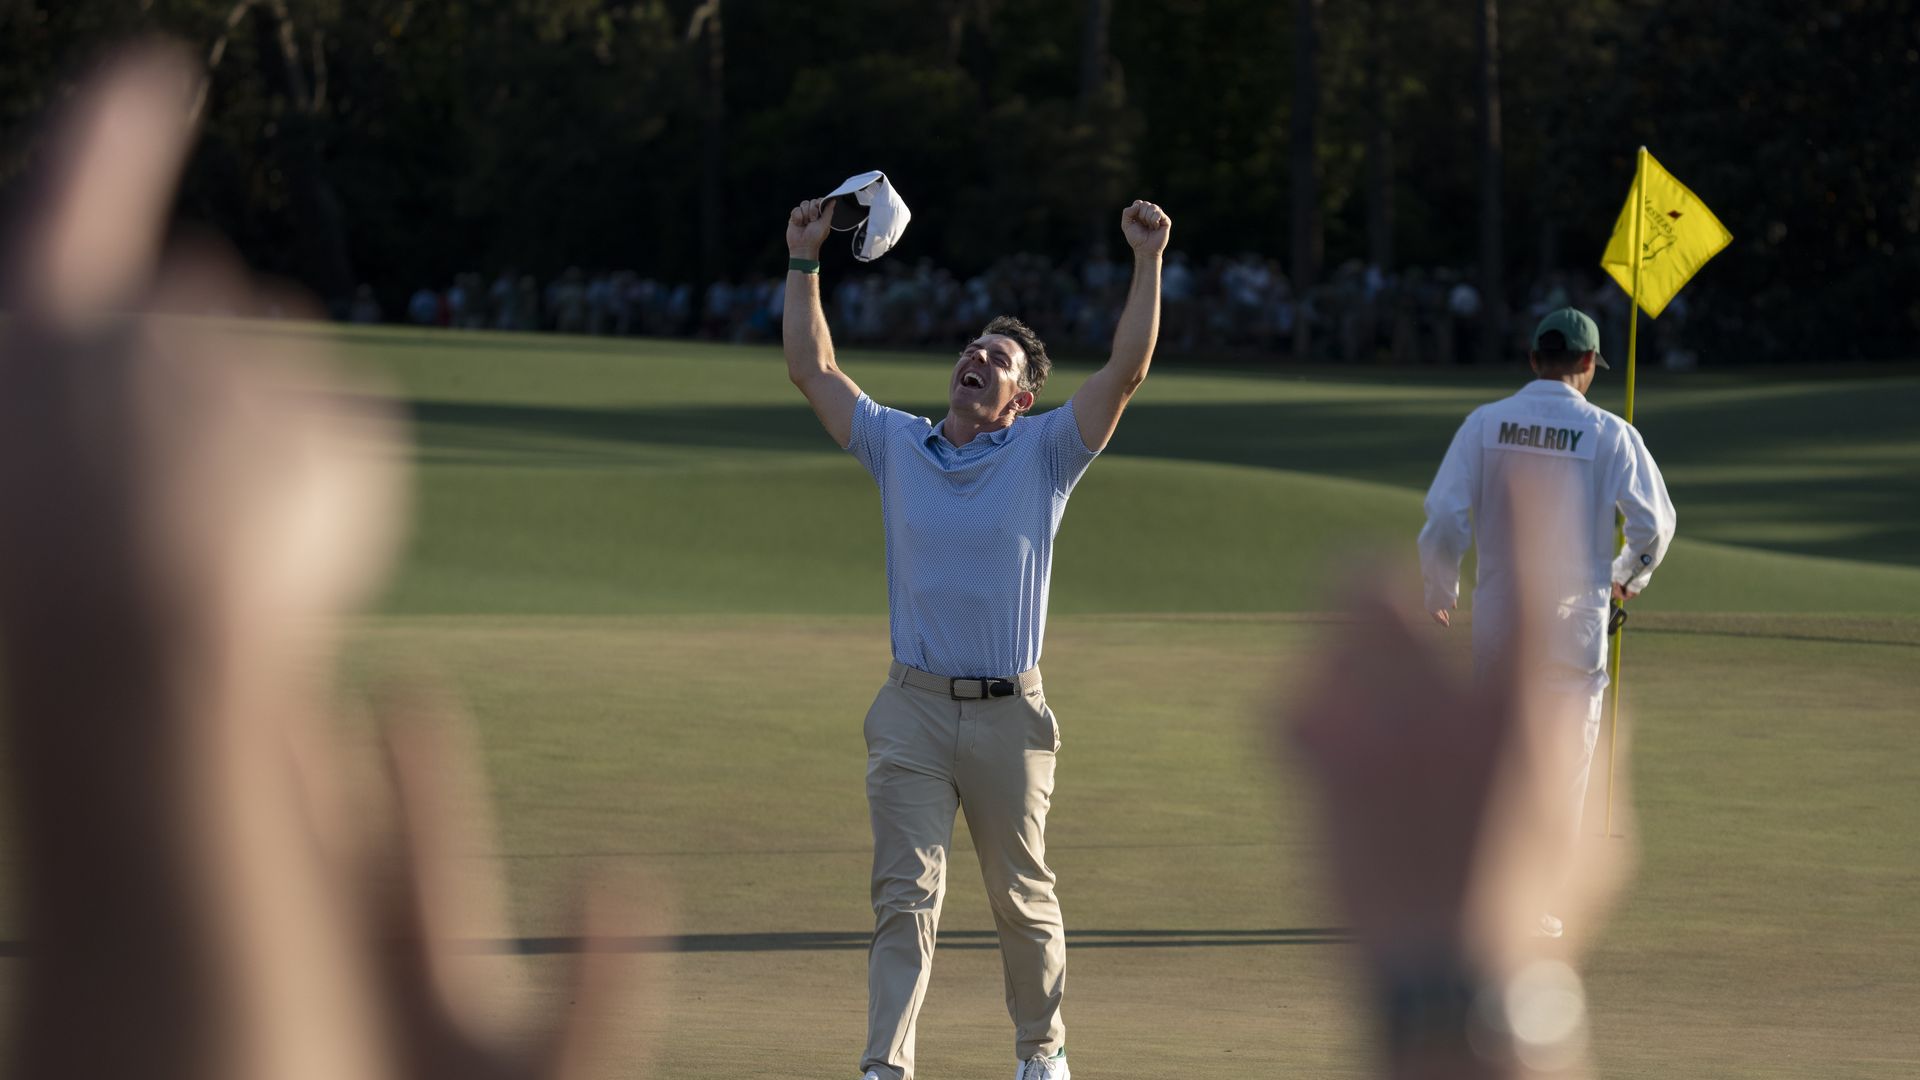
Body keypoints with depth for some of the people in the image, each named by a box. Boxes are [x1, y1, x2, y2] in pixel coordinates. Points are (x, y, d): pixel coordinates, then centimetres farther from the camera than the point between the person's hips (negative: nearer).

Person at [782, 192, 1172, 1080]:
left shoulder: (1043, 453, 3)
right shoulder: (896, 446, 9)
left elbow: (1126, 372, -6)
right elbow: (811, 369, 11)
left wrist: (1148, 261, -10)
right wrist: (804, 260, 9)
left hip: (1009, 715, -1)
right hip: (913, 713, 1)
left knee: (1023, 898, 11)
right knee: (905, 895, -8)